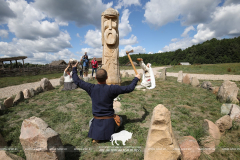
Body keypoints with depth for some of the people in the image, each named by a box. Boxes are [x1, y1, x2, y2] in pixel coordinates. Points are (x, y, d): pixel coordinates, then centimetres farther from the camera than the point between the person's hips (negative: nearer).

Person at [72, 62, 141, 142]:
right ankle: (109, 133, 6)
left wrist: (74, 69, 17)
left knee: (91, 121, 38)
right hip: (109, 120, -2)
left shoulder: (91, 88, -12)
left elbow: (77, 81, 1)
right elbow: (129, 88, -14)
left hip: (97, 121, 2)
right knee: (119, 119, 31)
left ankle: (96, 135, 9)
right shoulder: (111, 89, -19)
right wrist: (136, 78, 2)